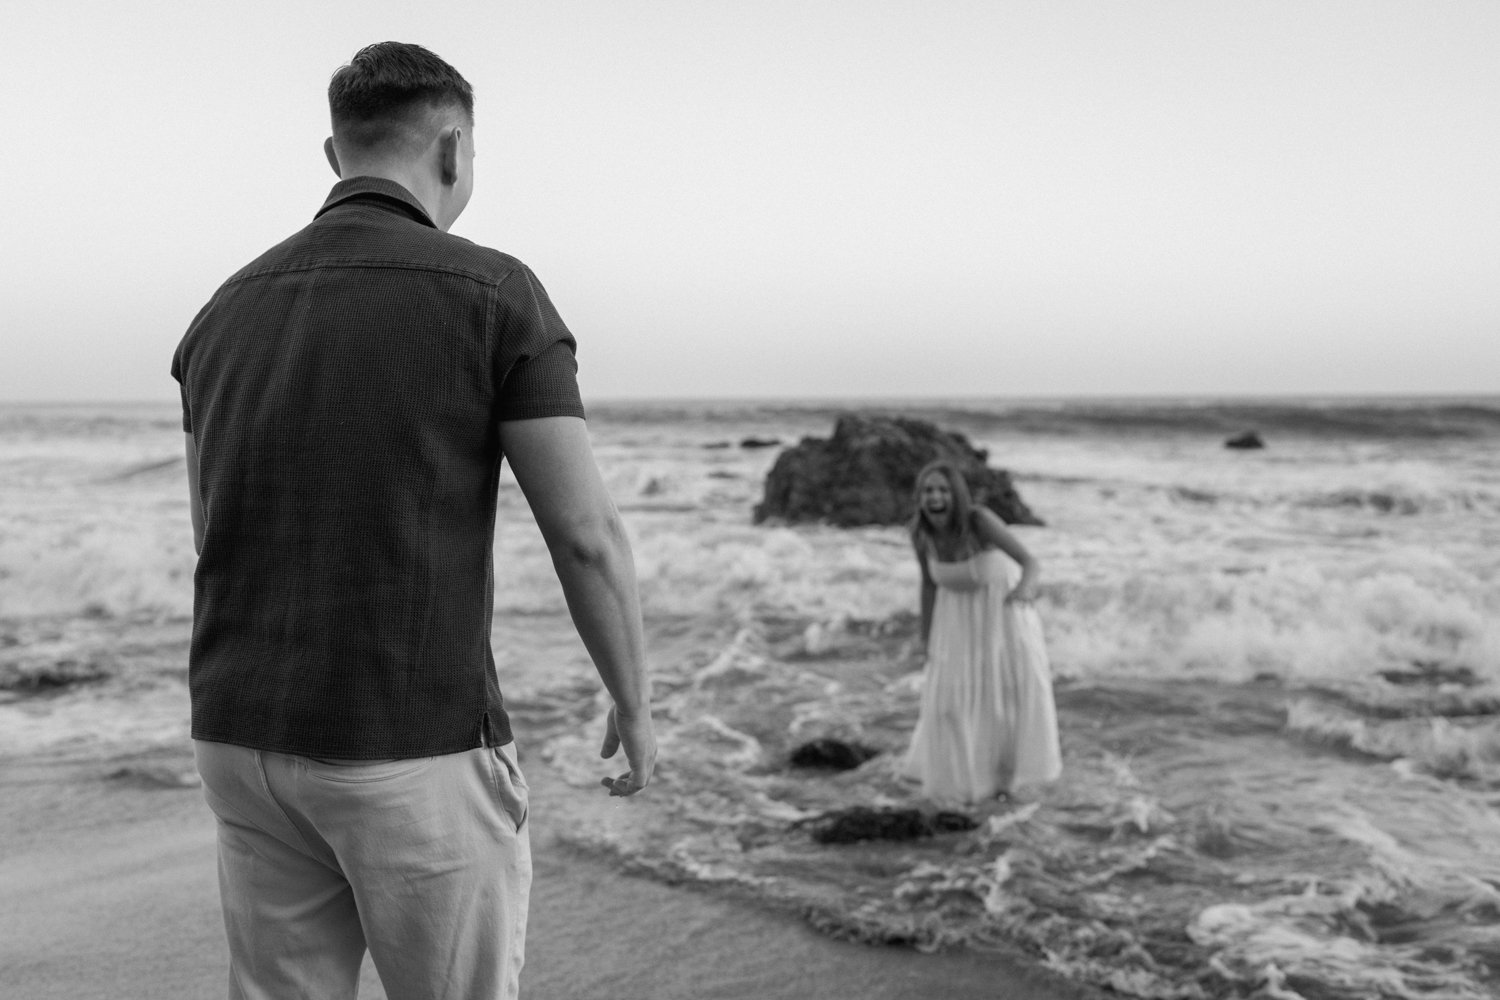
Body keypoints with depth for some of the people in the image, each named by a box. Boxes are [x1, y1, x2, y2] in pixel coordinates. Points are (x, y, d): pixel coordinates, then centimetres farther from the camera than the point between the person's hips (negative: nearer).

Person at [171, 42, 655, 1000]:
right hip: (415, 749, -6)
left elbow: (218, 538, 16)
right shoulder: (496, 294, -10)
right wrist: (636, 704, 4)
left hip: (248, 738, 6)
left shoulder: (229, 313, 9)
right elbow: (588, 535, -12)